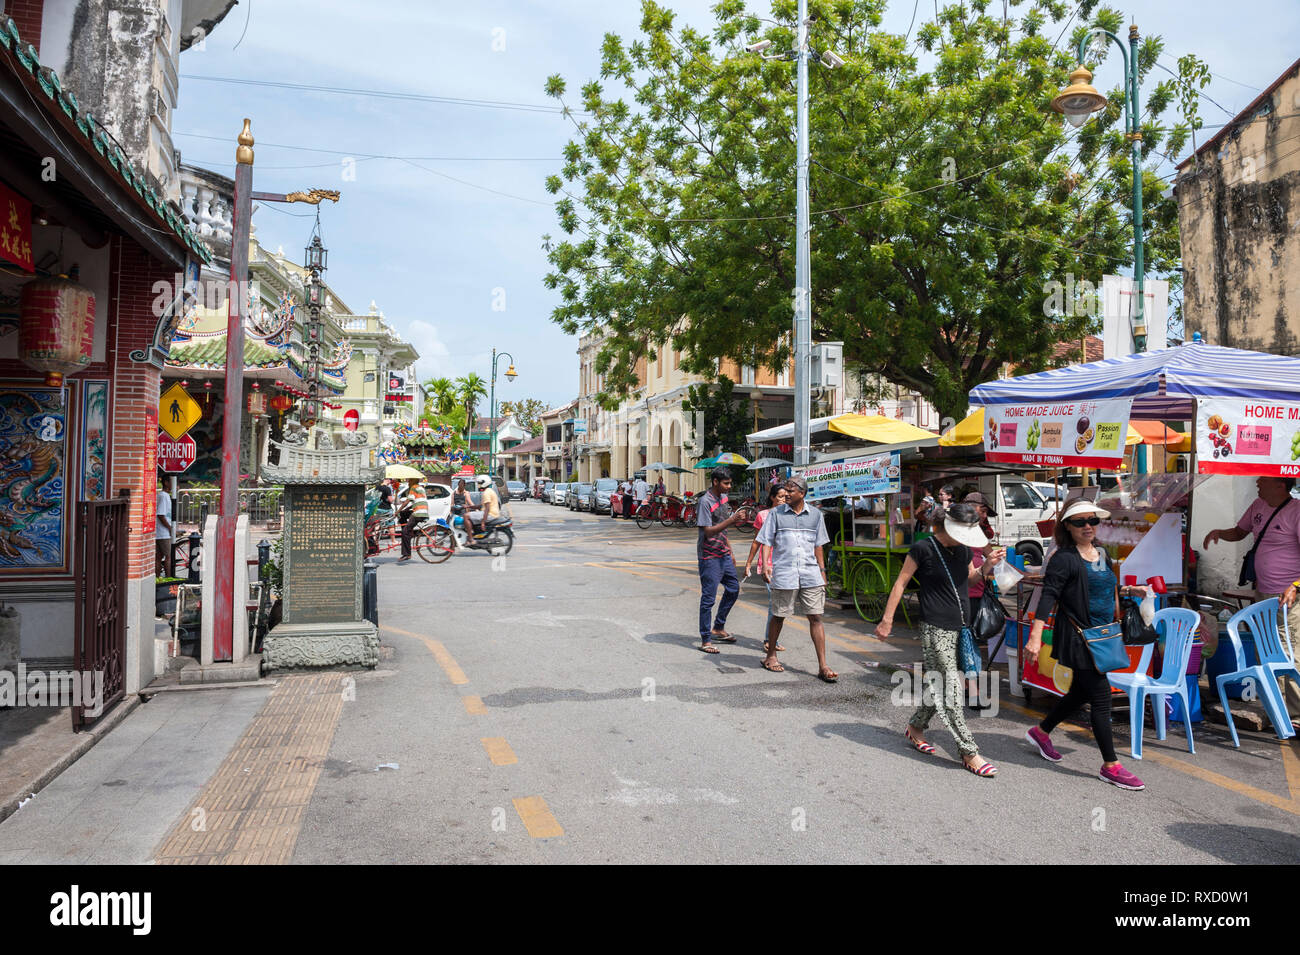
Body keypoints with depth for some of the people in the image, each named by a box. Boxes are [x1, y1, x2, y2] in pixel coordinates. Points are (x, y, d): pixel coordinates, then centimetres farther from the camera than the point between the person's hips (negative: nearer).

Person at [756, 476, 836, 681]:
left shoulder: (815, 514, 9)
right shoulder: (776, 513, 2)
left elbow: (818, 545, 16)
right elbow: (766, 541, 3)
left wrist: (822, 570, 13)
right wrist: (766, 564, -11)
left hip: (810, 573, 2)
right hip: (784, 573, -2)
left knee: (815, 618, 0)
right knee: (778, 617, 7)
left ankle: (823, 666, 2)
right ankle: (770, 656, 26)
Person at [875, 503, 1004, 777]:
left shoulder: (963, 550, 9)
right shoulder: (923, 549, -10)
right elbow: (901, 583, -5)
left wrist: (987, 566, 4)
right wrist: (887, 619, -7)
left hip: (962, 628, 7)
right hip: (936, 629, -7)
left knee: (940, 685, 13)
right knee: (949, 691, -5)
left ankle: (915, 727, 33)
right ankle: (969, 753, 0)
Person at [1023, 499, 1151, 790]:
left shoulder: (1102, 555, 11)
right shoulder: (1064, 558, -13)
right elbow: (1048, 596, -19)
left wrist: (1129, 590, 9)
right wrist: (1035, 637, -26)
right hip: (1077, 637, -8)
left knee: (1081, 692, 17)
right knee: (1101, 697, -6)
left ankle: (1040, 732, 37)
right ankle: (1111, 766, 4)